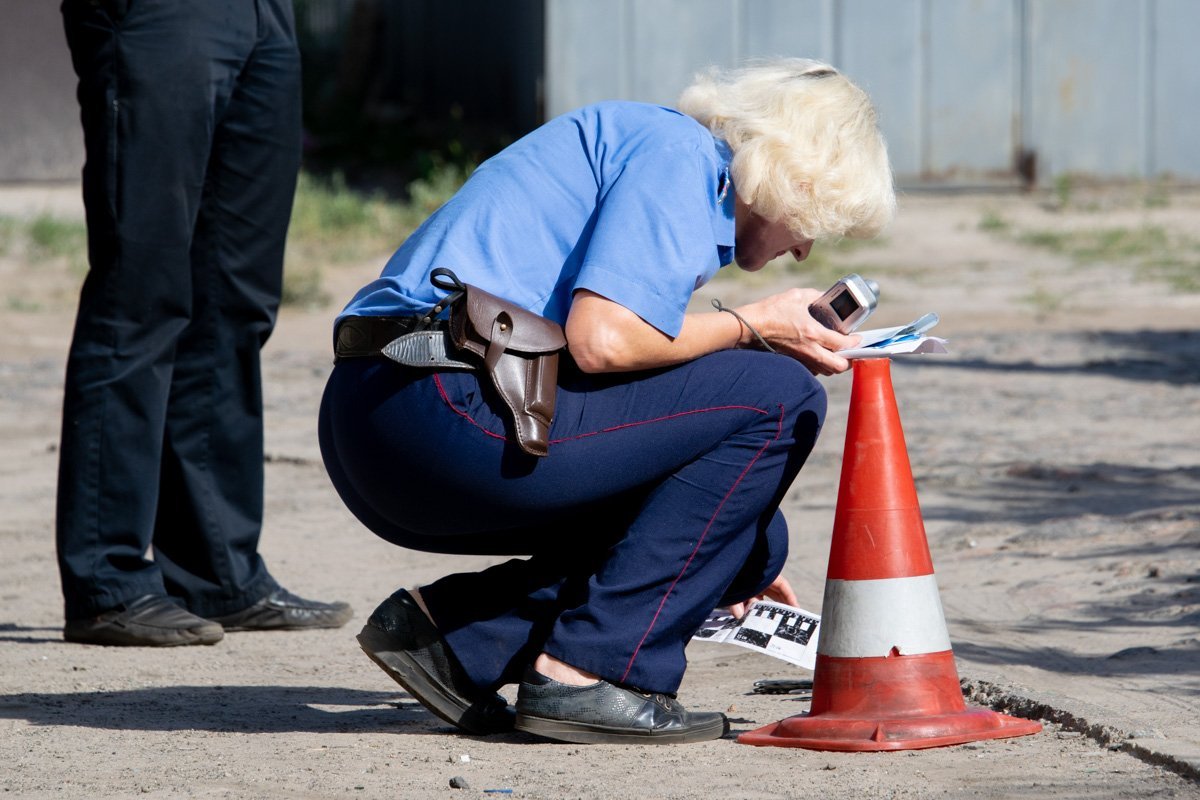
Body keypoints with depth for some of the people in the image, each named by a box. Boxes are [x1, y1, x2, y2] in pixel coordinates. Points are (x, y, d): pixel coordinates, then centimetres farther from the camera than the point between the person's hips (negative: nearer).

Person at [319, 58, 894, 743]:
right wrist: (752, 327, -1)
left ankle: (451, 633, 7)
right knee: (779, 399, -5)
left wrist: (723, 551, 34)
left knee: (754, 545, 12)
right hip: (452, 412, -10)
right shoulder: (680, 154, -4)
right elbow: (602, 339, -18)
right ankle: (591, 673, -7)